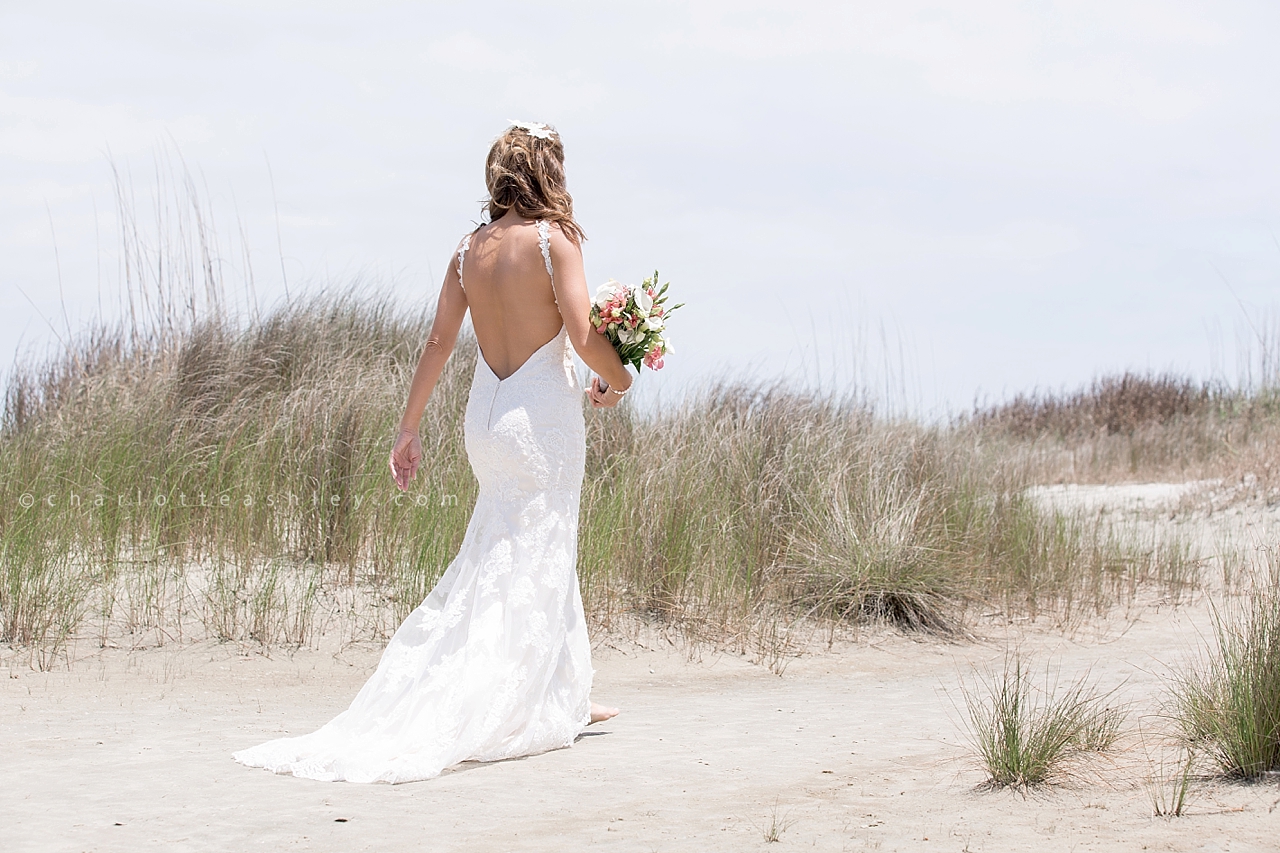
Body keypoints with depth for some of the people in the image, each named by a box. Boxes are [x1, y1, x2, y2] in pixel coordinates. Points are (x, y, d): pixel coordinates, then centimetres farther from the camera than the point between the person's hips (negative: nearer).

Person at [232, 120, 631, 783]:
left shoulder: (470, 248, 6)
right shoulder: (553, 239, -11)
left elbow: (438, 341, 6)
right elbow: (583, 336, -17)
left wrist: (408, 427, 11)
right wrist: (617, 379, 3)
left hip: (485, 409, 6)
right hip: (543, 412, -6)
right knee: (530, 559, 1)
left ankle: (569, 698, 25)